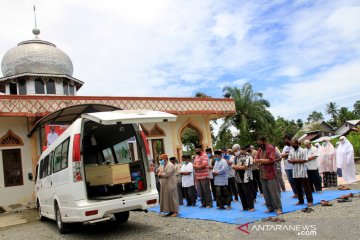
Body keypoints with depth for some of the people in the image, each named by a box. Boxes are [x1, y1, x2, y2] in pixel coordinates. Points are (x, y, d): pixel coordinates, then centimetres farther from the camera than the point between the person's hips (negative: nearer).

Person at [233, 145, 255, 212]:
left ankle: (251, 207, 9)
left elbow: (246, 167, -16)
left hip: (246, 178, -7)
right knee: (241, 194, 9)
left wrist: (237, 167, -6)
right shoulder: (235, 157, 14)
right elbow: (233, 166, 15)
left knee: (248, 193, -2)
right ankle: (245, 207, 18)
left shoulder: (246, 156, -9)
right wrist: (236, 167, -9)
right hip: (238, 178, 7)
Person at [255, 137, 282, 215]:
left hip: (270, 174, -7)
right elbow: (256, 160, 10)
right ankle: (270, 208, 18)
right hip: (262, 174, 7)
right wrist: (265, 160, -9)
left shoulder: (271, 148, -8)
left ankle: (278, 208, 5)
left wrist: (261, 160, -7)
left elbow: (271, 160, -17)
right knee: (265, 193, 8)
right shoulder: (260, 149, 12)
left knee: (274, 192, -3)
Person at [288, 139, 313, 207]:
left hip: (302, 171, -5)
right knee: (298, 187, 11)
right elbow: (289, 160, 5)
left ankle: (310, 201, 4)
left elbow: (305, 160, -13)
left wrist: (295, 160, -12)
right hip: (295, 172, 5)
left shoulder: (302, 151, -7)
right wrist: (296, 161, -14)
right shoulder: (291, 151, 9)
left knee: (306, 186, -2)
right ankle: (300, 200, 20)